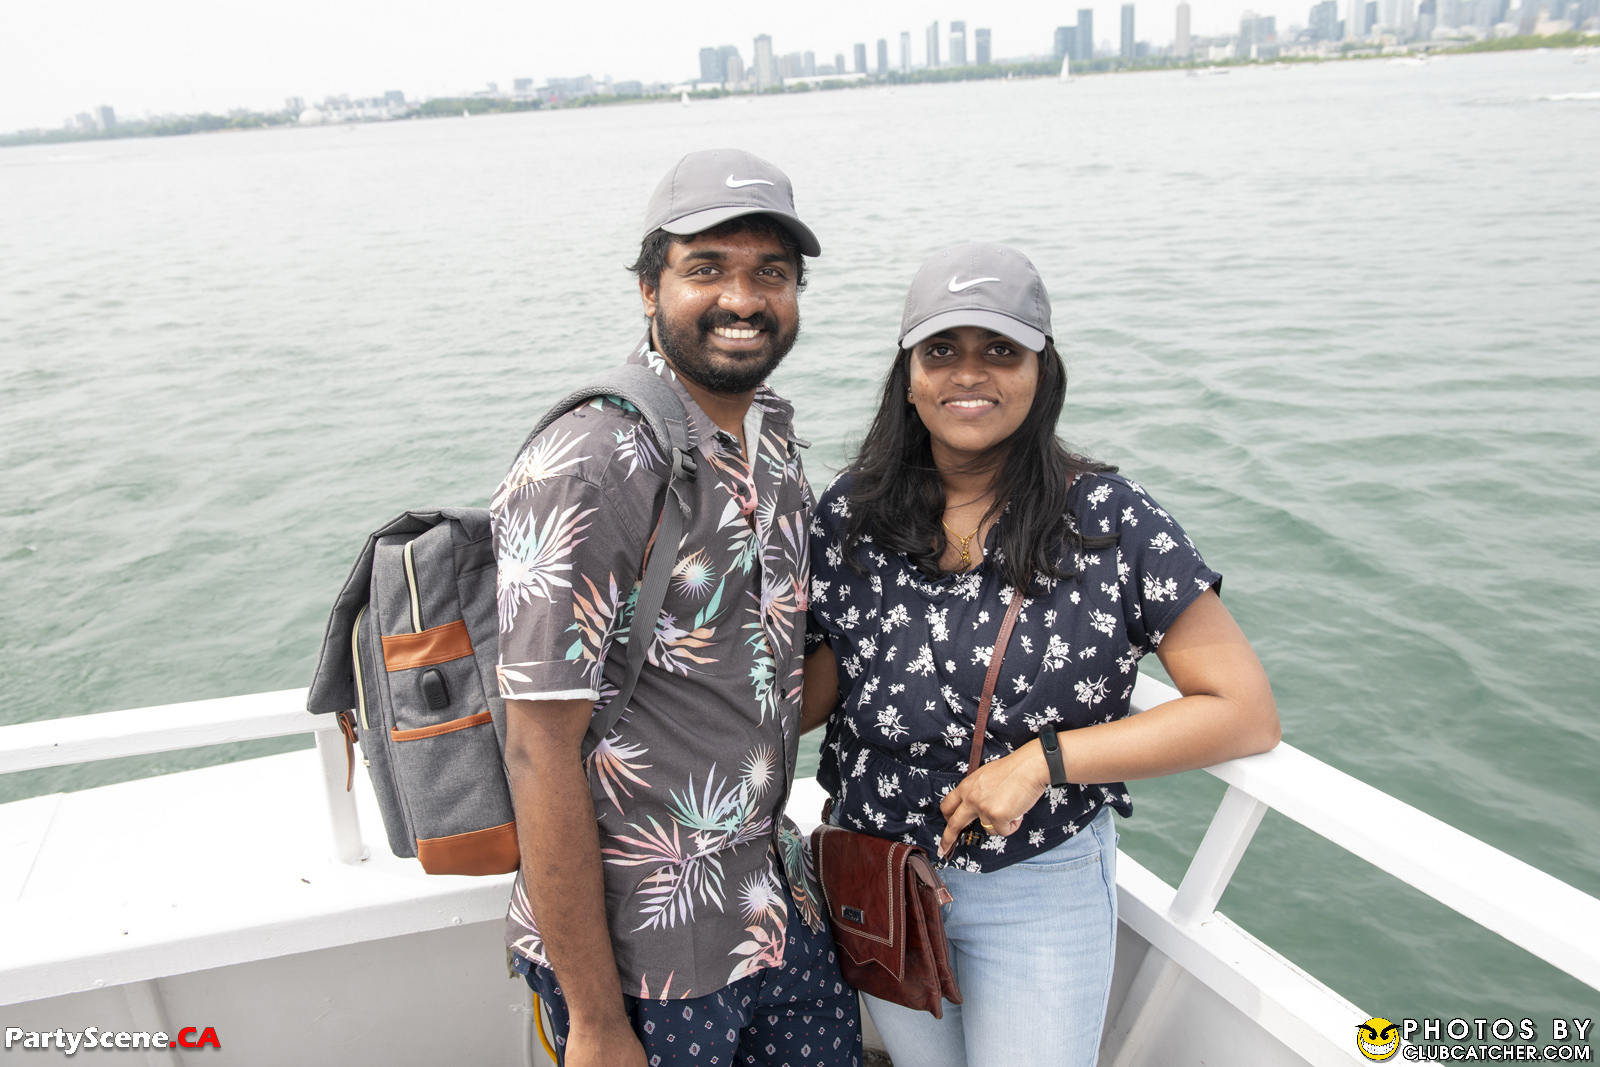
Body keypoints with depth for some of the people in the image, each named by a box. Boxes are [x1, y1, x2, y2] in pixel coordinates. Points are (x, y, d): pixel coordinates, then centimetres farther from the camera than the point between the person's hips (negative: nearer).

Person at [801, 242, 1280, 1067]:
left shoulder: (1111, 521, -14)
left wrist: (1042, 760, -21)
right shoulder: (851, 514, -6)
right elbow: (812, 690, -2)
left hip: (1042, 889, -2)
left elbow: (1246, 713, -16)